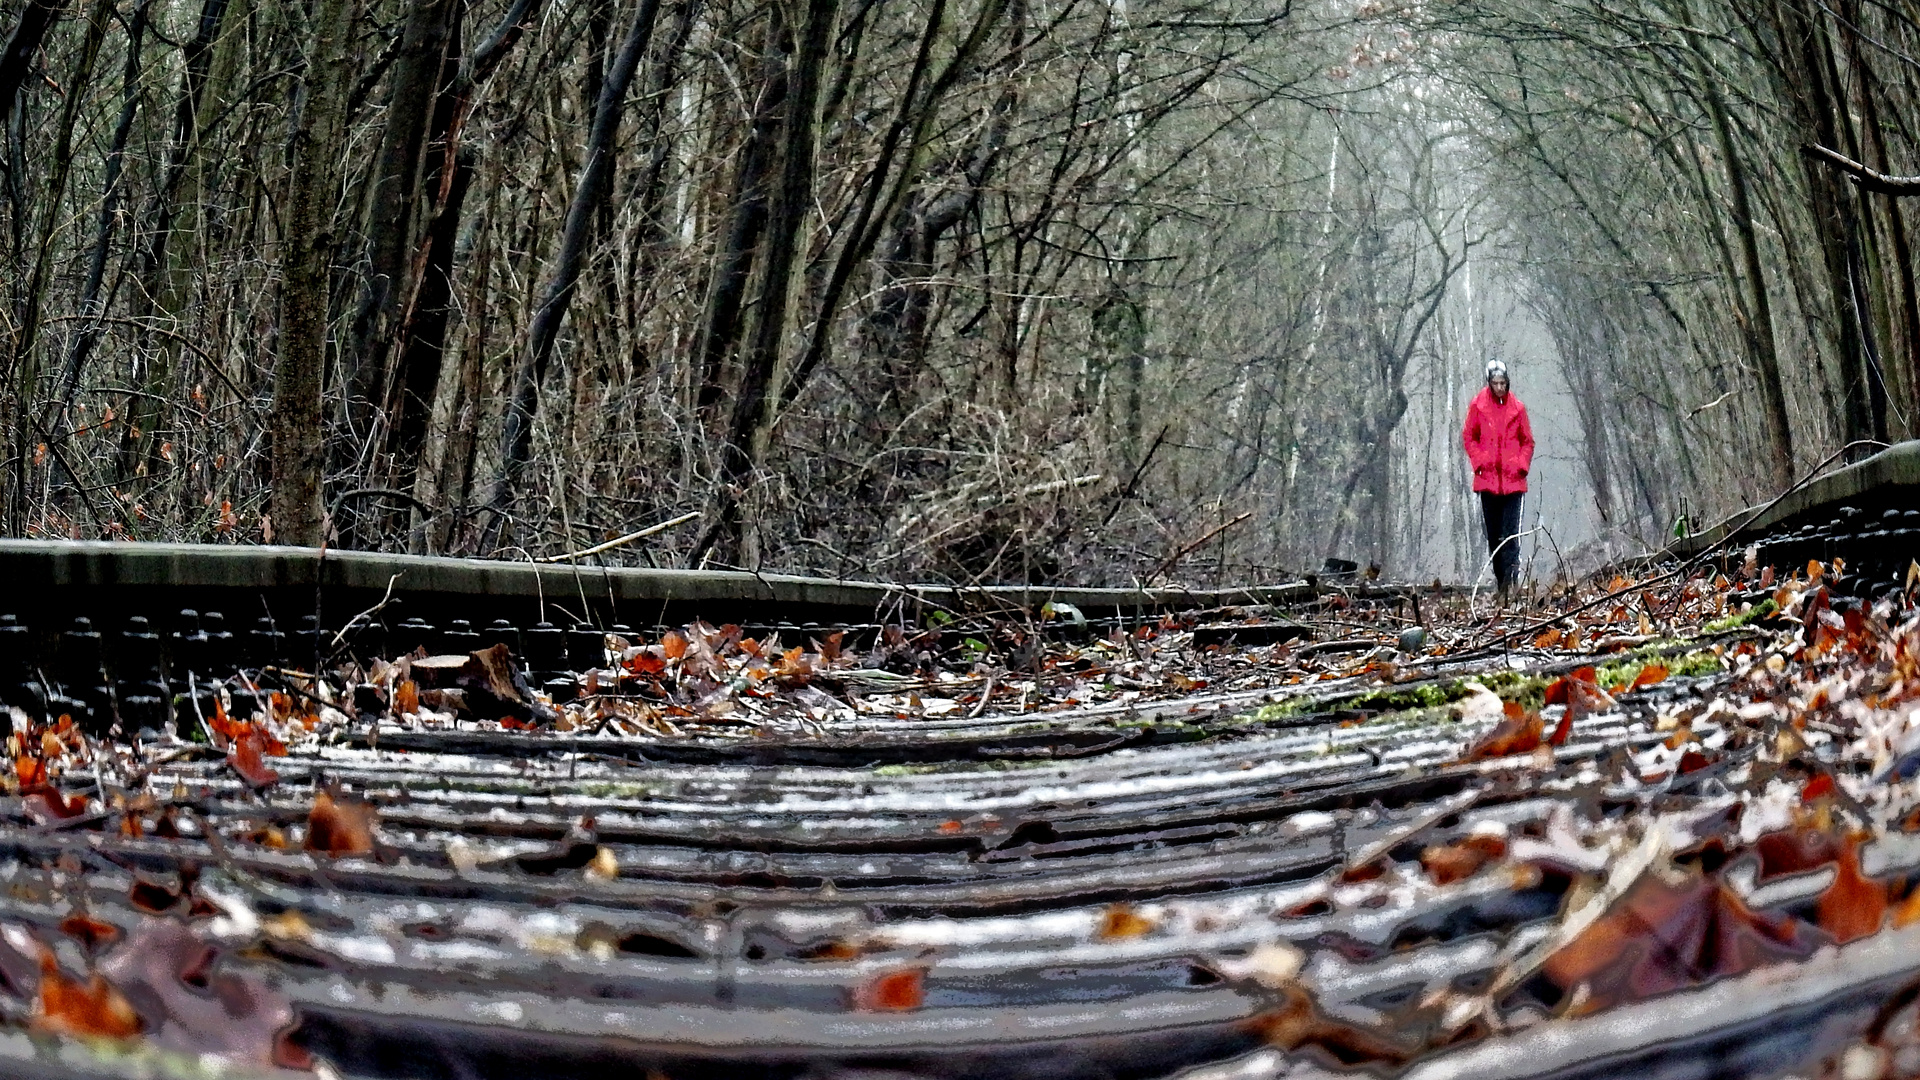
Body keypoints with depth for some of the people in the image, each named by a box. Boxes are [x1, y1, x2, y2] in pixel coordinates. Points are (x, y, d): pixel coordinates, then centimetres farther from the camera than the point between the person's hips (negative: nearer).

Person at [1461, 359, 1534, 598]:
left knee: (1511, 533, -10)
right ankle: (1501, 580, 15)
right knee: (1493, 533, 7)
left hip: (1513, 480, -1)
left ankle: (1510, 580, -16)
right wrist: (1479, 462, -3)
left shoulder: (1517, 408, 5)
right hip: (1487, 479, 1)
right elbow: (1468, 437, 9)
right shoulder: (1478, 405, 3)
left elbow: (1528, 441, 12)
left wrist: (1522, 465, -1)